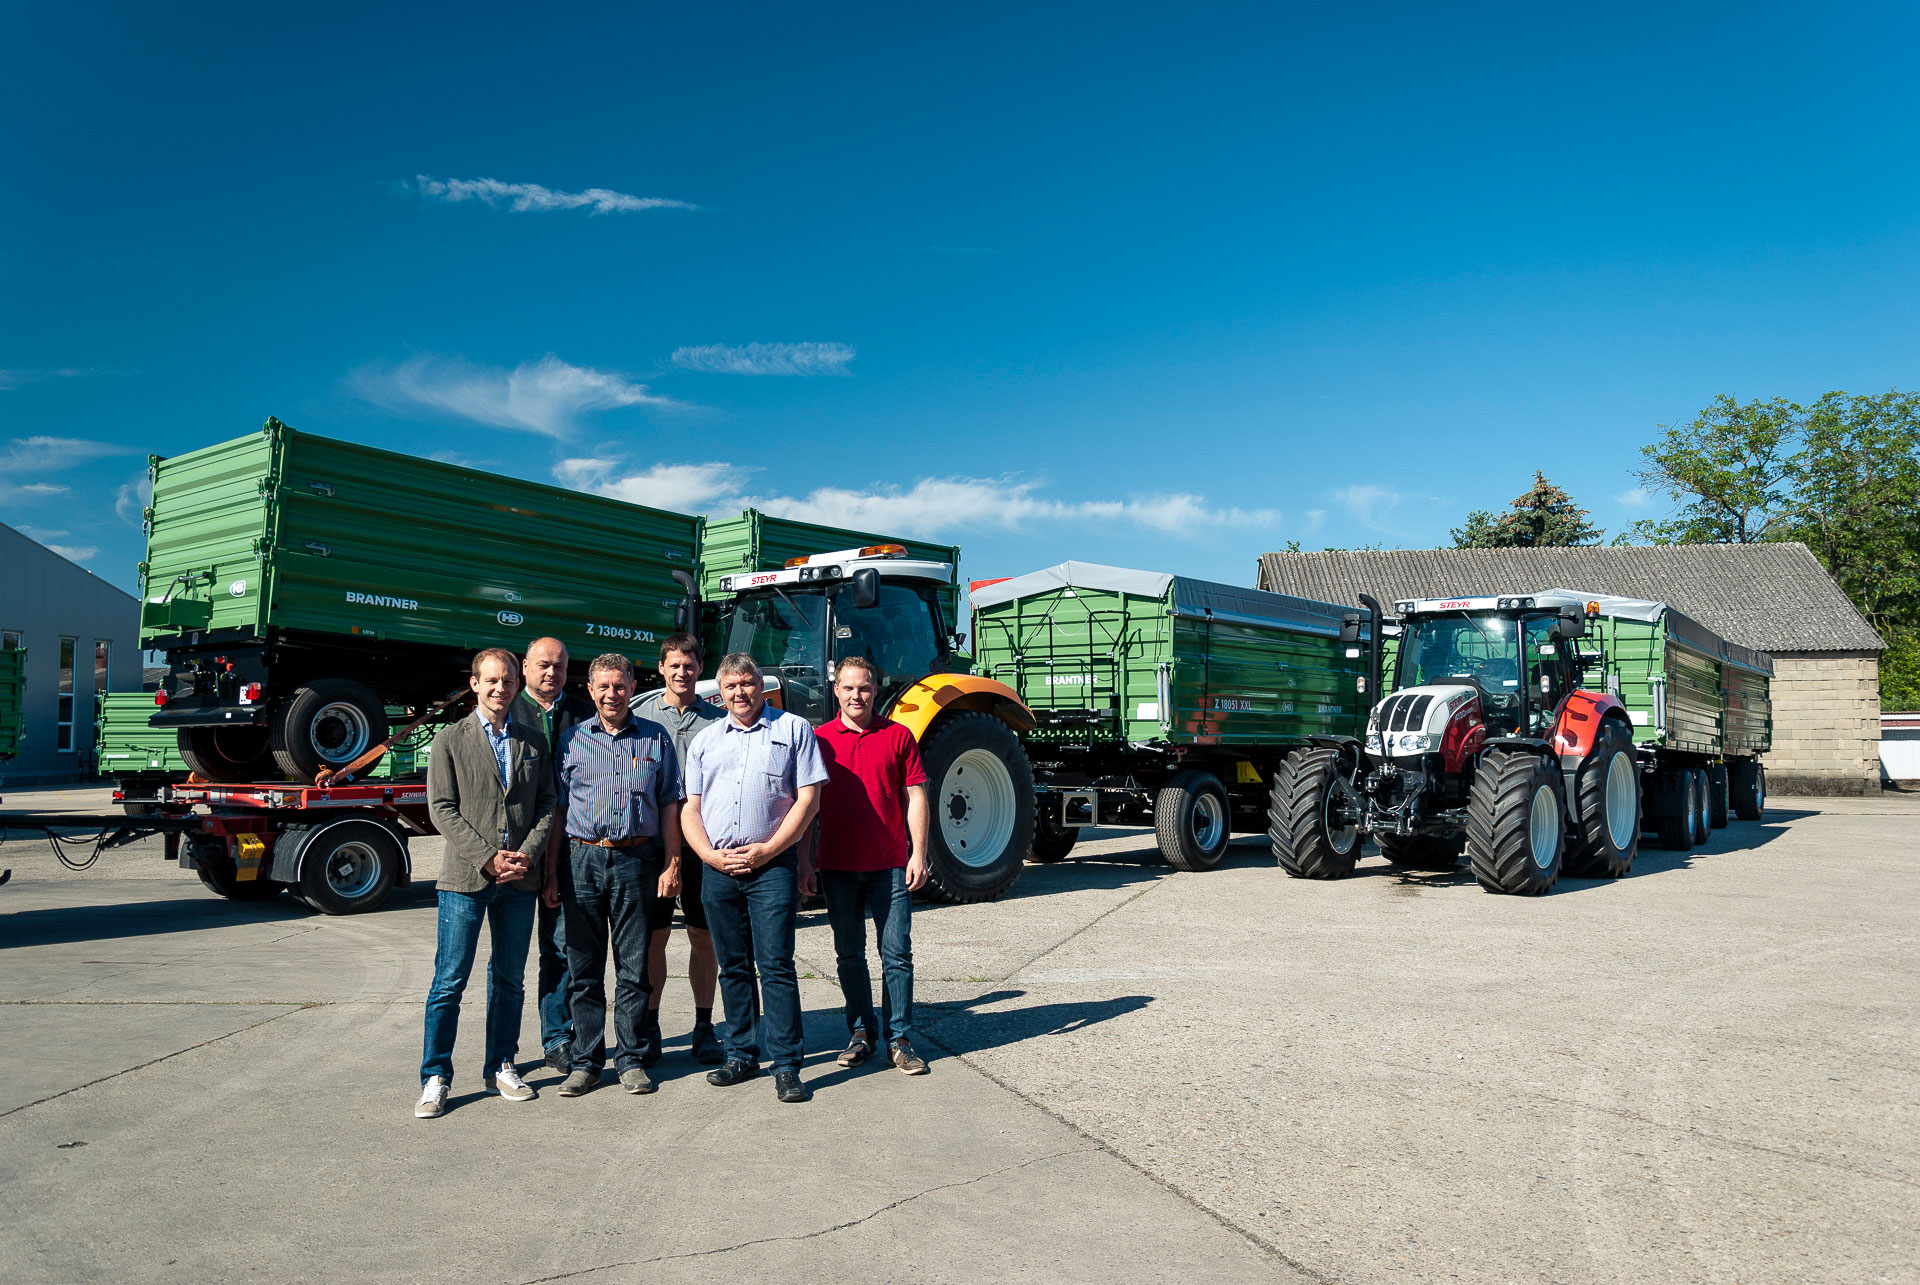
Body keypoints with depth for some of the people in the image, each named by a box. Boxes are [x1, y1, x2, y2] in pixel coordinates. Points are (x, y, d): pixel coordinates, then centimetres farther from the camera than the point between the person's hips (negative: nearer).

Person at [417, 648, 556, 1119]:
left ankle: (501, 1067, 23)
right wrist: (487, 858, -13)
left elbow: (546, 804, 8)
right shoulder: (450, 740, 2)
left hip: (520, 879, 3)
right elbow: (442, 810, -4)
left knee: (510, 979, 11)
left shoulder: (532, 743, 11)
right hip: (466, 876, -3)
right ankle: (435, 1078, 10)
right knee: (450, 980, -1)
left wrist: (528, 853, -8)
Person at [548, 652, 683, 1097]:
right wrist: (551, 872, 2)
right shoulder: (572, 740, 9)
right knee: (584, 968, 5)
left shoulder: (655, 740, 8)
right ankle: (586, 1061, 16)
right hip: (582, 860, 1)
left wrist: (672, 864, 1)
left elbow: (669, 806, 9)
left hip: (636, 860, 0)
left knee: (633, 966, 4)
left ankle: (630, 1060, 14)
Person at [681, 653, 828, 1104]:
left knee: (776, 965, -6)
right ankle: (741, 1054, 22)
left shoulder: (793, 729, 3)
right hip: (718, 867, 4)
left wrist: (767, 850, -10)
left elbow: (808, 798, -3)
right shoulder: (705, 740, 16)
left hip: (772, 865, -4)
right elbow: (690, 808, 12)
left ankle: (786, 1065, 0)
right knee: (733, 966, 11)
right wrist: (710, 855, -4)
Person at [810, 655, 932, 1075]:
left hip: (890, 865, -1)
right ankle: (861, 1032, 24)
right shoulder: (819, 739, 4)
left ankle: (900, 1039, 11)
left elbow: (915, 796, 4)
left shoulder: (898, 736, 3)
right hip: (838, 866, 1)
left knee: (897, 953, 1)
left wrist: (919, 853, -4)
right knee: (850, 954, 11)